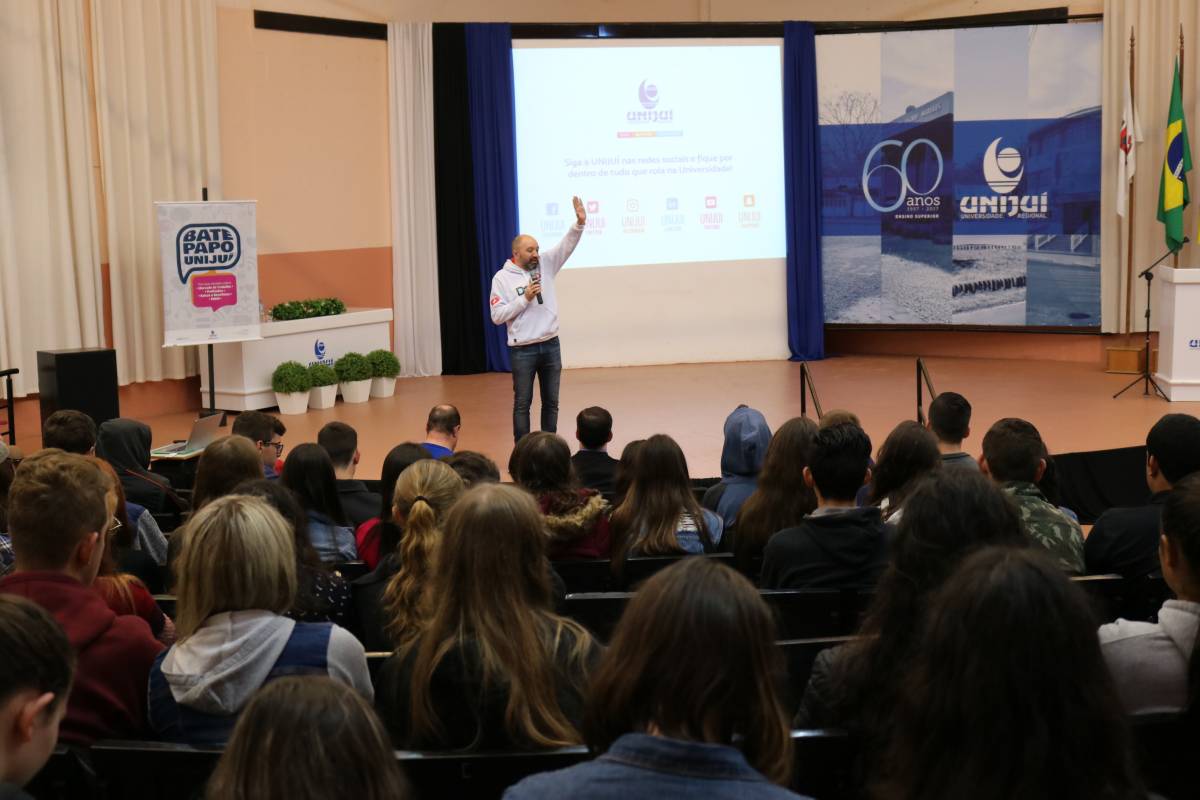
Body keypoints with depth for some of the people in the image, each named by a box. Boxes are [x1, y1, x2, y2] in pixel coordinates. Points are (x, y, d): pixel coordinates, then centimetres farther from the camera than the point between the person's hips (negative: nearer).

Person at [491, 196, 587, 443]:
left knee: (551, 402, 11)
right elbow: (497, 316, -11)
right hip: (523, 350, -4)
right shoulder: (502, 278, -6)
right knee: (522, 403, 3)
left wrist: (580, 222, -23)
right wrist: (524, 298, -17)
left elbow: (567, 245, -6)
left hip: (550, 345, 4)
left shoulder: (545, 264, 4)